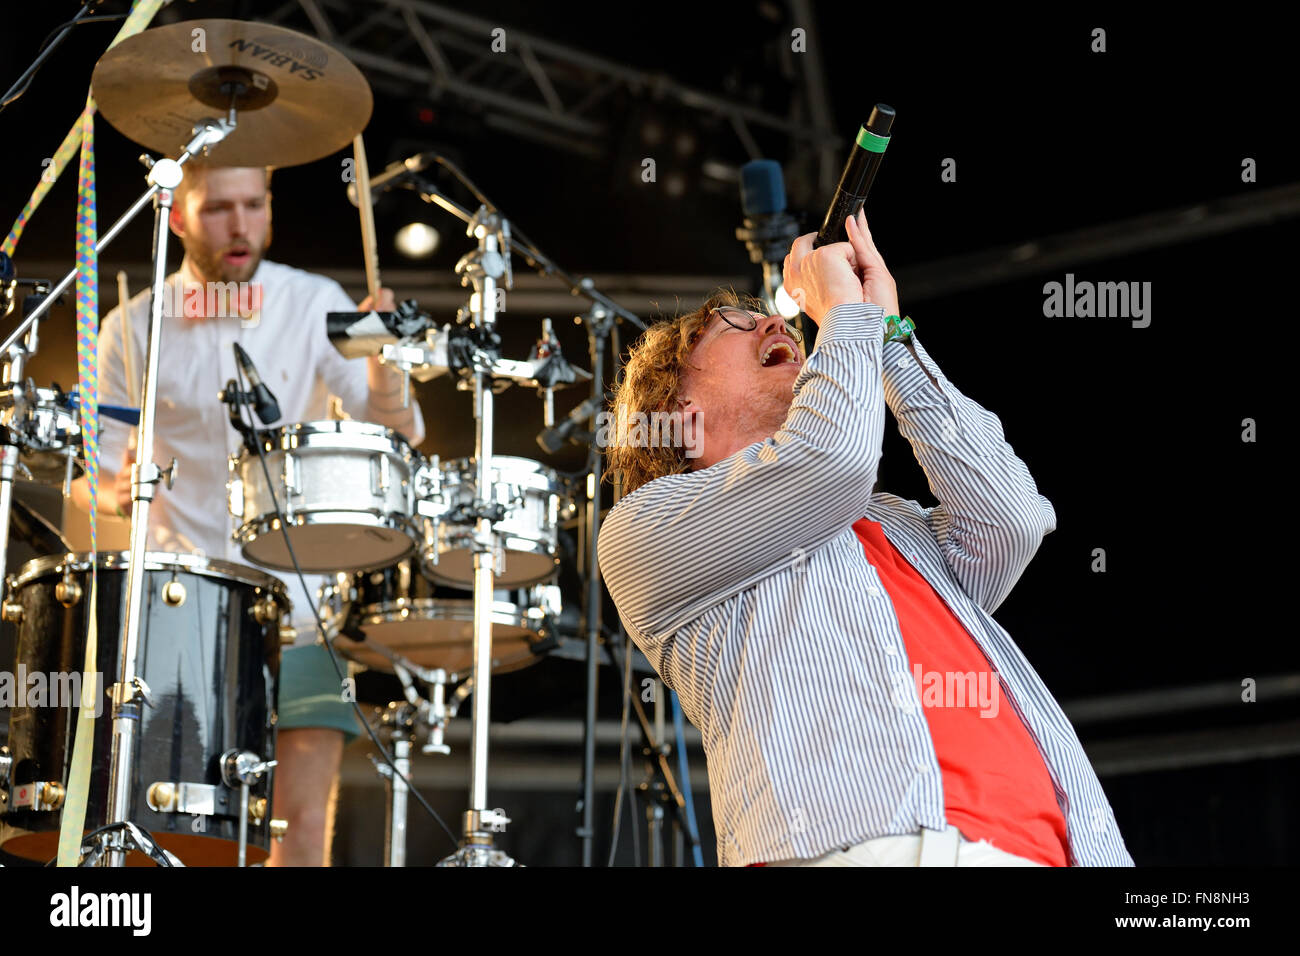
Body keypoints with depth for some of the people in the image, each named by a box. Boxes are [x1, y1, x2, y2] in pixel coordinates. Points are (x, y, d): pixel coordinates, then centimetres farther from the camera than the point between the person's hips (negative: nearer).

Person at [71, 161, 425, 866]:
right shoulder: (135, 330, 3)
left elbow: (398, 437, -7)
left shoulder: (316, 305, 2)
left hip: (301, 607, 0)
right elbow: (88, 469, 9)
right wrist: (115, 492, -15)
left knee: (303, 834, -6)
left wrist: (381, 362, -28)